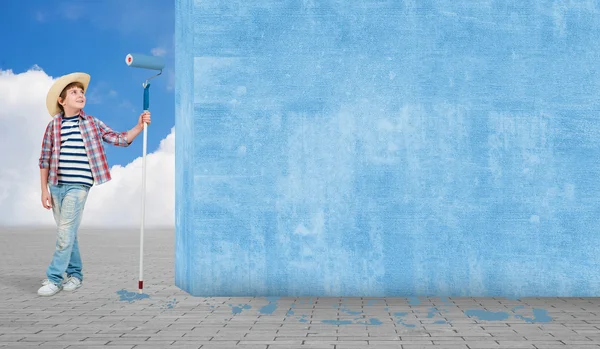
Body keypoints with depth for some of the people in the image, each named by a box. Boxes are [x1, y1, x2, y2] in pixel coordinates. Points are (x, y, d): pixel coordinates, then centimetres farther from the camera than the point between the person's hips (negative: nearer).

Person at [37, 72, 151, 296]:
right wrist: (44, 189, 4)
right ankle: (75, 274, 22)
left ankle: (54, 278, -1)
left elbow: (119, 139, 4)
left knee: (65, 233, -7)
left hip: (79, 185, -2)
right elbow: (45, 160, 7)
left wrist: (139, 126, -10)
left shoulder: (92, 124, 5)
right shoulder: (53, 126, 6)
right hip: (56, 186, 2)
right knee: (67, 234, 10)